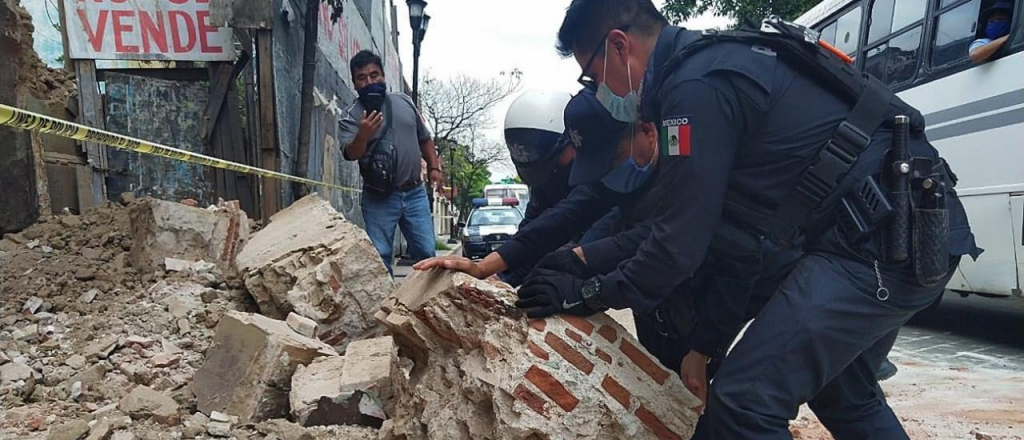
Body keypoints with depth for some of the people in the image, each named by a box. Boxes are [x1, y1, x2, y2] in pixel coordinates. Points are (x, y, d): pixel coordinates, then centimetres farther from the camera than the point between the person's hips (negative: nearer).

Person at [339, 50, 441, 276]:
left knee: (426, 252, 7)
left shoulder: (404, 102, 9)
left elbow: (424, 138, 19)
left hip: (415, 193, 3)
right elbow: (351, 154, -19)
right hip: (379, 198, -3)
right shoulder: (351, 116, -5)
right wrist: (362, 136, -39)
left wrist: (433, 167, 8)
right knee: (380, 256, -1)